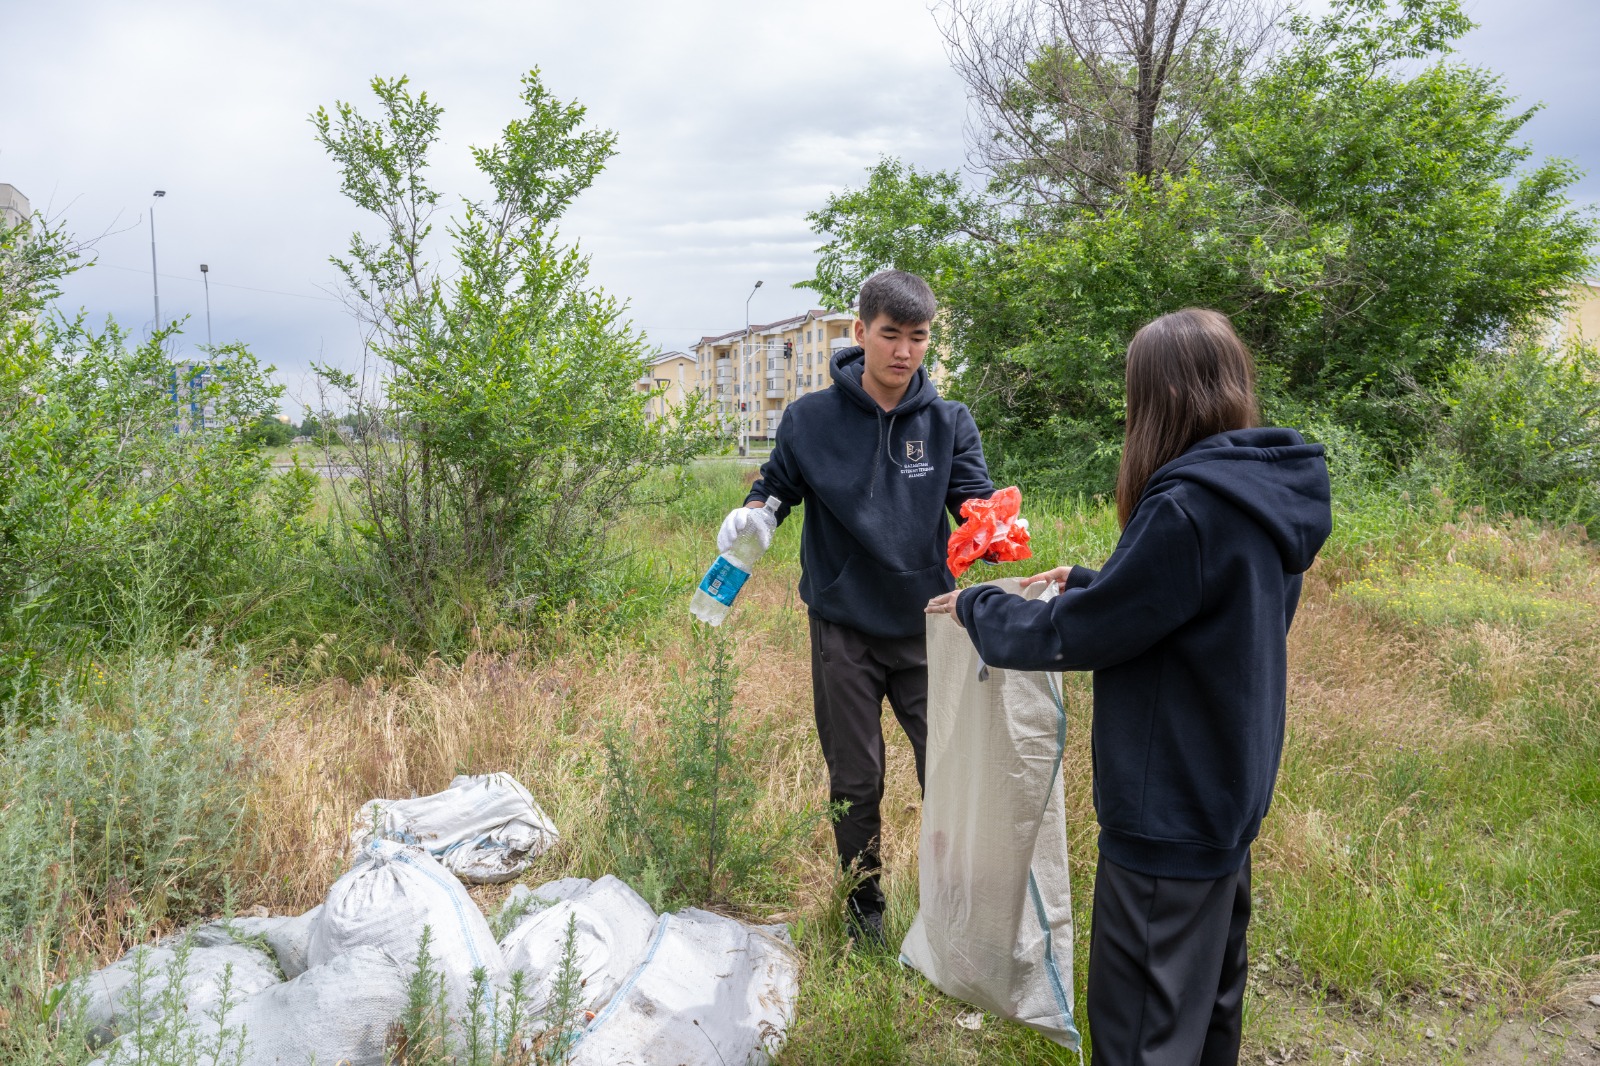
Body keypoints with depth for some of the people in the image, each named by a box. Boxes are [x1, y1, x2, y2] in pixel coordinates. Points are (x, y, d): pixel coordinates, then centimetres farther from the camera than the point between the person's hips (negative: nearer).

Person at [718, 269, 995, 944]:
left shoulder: (948, 422, -1)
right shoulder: (811, 419, -4)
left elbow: (976, 499, -6)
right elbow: (778, 484, 9)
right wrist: (753, 511, -14)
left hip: (925, 625, 1)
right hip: (844, 629, 0)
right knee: (855, 780, 11)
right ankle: (863, 903, 34)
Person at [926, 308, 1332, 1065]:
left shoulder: (1188, 508, -26)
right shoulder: (1262, 500, 2)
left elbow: (1078, 635, -18)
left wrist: (977, 607, -3)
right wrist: (1087, 584, 15)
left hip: (1168, 816, -9)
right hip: (1231, 796, 9)